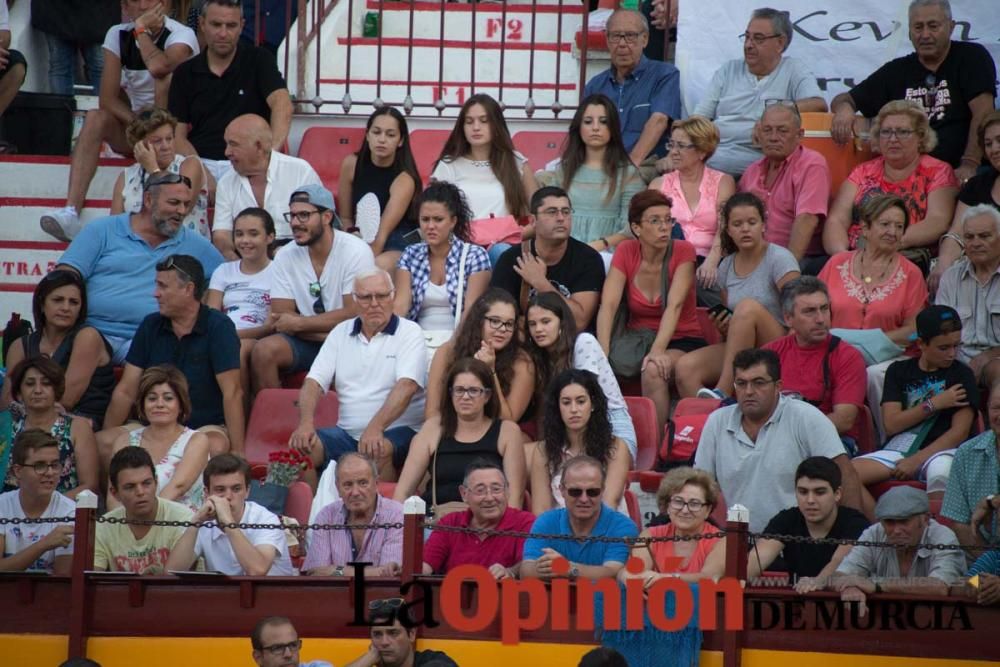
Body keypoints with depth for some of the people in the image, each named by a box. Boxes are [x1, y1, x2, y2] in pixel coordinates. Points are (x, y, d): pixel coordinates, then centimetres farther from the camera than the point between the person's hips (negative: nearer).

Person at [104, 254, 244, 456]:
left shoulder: (218, 327, -8)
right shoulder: (150, 326, 6)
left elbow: (232, 394, -15)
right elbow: (126, 392, 6)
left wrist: (237, 451, -22)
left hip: (208, 426, -4)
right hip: (157, 427, 4)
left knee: (215, 447, -40)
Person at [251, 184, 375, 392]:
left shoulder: (356, 252, -11)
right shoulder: (285, 257, 1)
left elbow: (354, 314, -16)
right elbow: (281, 316, -4)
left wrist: (298, 323, -13)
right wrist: (326, 329, -19)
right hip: (306, 341, 4)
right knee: (263, 350, -23)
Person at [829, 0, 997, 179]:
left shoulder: (972, 58, 4)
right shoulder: (896, 71, 15)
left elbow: (982, 113, -7)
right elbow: (844, 99, 17)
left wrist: (969, 164, -20)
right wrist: (844, 108, -10)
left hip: (958, 173, -3)